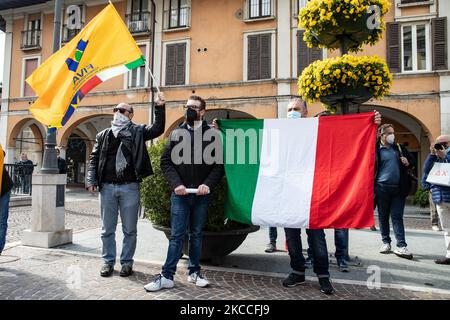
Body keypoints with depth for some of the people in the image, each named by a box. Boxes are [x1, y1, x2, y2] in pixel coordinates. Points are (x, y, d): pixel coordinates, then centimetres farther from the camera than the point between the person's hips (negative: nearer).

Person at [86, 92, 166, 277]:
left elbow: (158, 129, -9)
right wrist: (91, 181, 0)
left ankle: (127, 262, 21)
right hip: (107, 187, 3)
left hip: (130, 187, -2)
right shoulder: (103, 135, 13)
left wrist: (160, 107, -19)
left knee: (130, 230, 7)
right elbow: (94, 159, 11)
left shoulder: (137, 132, 5)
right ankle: (108, 261, 25)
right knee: (107, 229, 11)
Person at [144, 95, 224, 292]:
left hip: (201, 194, 0)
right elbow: (166, 162, 3)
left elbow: (220, 164, 0)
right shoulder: (176, 133, 8)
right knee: (177, 235, 0)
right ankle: (167, 276, 8)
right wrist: (176, 184, -11)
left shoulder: (213, 135, 3)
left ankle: (194, 272, 24)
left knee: (196, 234, 11)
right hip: (180, 193, 0)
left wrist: (208, 184, -14)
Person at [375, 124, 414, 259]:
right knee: (383, 216, 8)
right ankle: (386, 242, 19)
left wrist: (408, 163, -1)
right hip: (382, 188, -2)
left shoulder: (399, 148, 12)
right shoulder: (375, 150, 0)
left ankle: (401, 246, 0)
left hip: (399, 188, 2)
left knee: (397, 217, 0)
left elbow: (411, 160, 23)